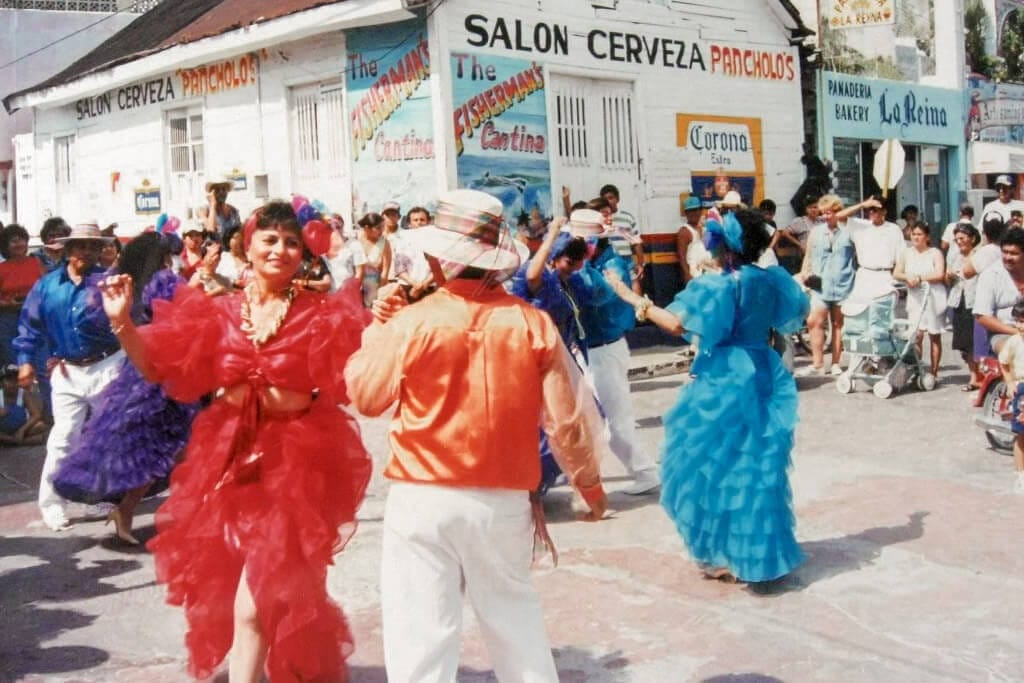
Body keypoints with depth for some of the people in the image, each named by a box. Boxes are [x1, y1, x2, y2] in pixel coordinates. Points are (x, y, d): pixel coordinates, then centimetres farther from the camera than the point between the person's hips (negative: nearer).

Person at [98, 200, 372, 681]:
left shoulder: (321, 315, -7)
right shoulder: (217, 311, 2)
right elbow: (157, 366, 2)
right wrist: (121, 321, -10)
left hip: (295, 463, -4)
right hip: (228, 460, 5)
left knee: (255, 600, -8)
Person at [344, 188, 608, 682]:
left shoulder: (412, 322, -11)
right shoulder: (533, 322, -5)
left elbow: (364, 395, 4)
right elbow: (569, 417, 1)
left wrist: (378, 326, 15)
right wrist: (589, 482, 17)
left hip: (423, 500, -3)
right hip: (504, 501, 3)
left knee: (421, 631, 5)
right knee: (514, 617, 22)